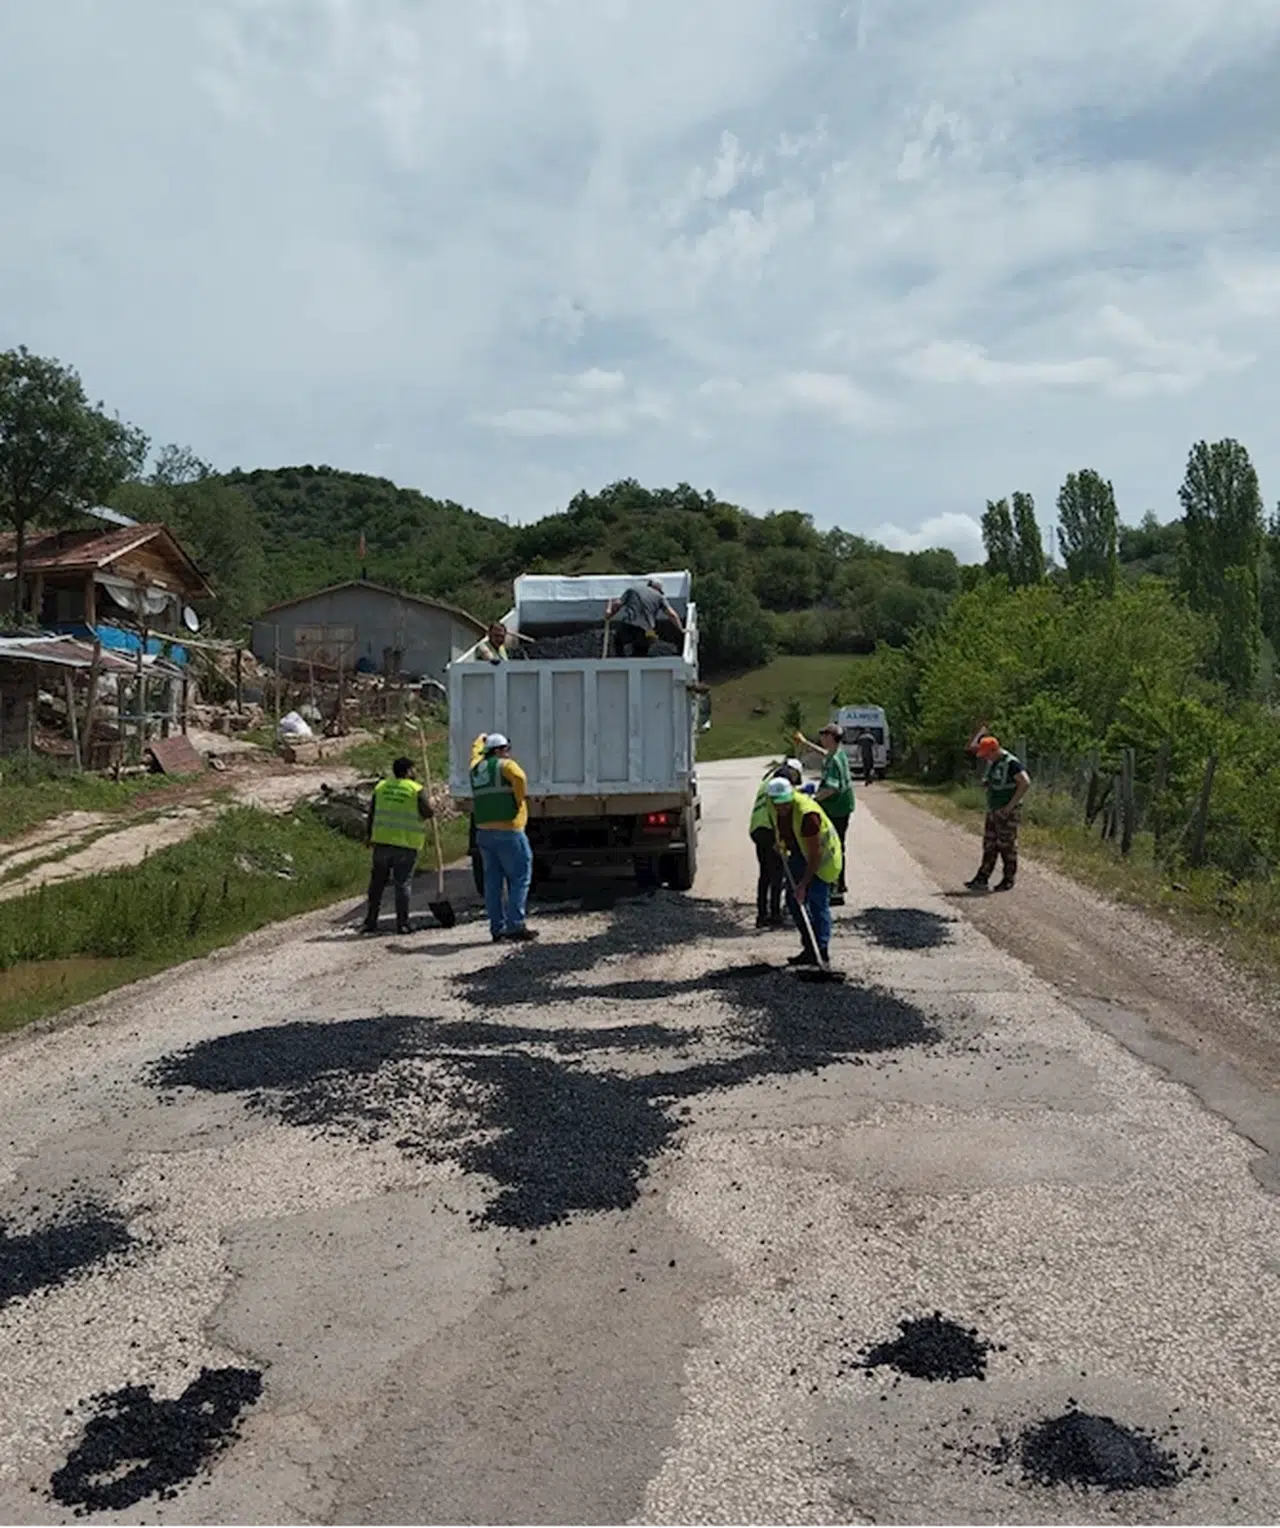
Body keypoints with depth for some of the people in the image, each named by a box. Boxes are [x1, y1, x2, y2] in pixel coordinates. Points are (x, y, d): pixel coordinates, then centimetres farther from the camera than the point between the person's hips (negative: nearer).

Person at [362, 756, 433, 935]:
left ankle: (370, 922, 13)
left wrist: (368, 834, 18)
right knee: (402, 884, 2)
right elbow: (429, 813, -8)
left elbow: (371, 813, 9)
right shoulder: (417, 790, -6)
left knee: (377, 883, 11)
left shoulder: (381, 787, 7)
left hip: (382, 841, 3)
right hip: (407, 844, -3)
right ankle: (402, 924, 1)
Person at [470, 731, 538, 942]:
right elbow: (519, 777, -26)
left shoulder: (476, 770, 17)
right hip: (507, 831, -7)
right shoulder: (505, 765, -5)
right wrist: (519, 801, -11)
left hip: (483, 832, 7)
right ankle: (515, 925, -8)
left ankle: (497, 928, 11)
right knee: (519, 878, -3)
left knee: (493, 881, 9)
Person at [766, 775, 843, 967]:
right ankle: (810, 949, 14)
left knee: (817, 901, -12)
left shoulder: (807, 814, -36)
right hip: (799, 852, 8)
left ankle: (821, 951, -4)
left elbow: (815, 855, -32)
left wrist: (803, 884, -30)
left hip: (822, 854, -8)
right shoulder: (772, 805, -14)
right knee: (793, 899, 6)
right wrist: (781, 843, 7)